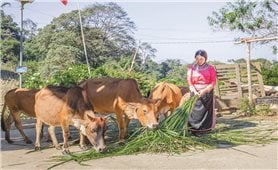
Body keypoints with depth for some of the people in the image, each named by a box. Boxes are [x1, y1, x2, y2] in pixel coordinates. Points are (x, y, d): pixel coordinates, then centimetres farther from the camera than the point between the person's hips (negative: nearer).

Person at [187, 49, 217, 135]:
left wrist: (204, 90, -16)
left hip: (207, 93, -1)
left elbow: (213, 82, -3)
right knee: (194, 112, -5)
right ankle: (193, 131, -3)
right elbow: (189, 81, 2)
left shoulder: (210, 68, 3)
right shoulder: (192, 68, 8)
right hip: (195, 93, 2)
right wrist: (195, 91, -15)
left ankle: (204, 131, -2)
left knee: (205, 112, -4)